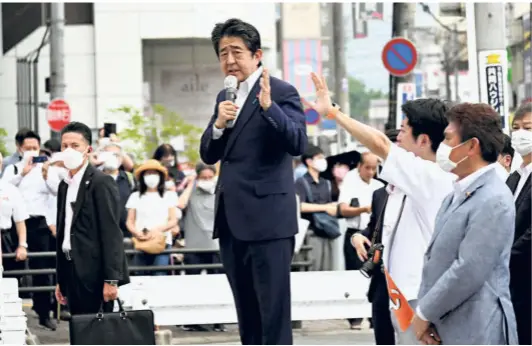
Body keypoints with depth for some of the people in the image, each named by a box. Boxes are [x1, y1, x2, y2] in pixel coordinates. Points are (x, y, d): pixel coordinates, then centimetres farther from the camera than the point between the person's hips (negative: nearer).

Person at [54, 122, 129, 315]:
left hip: (95, 274, -7)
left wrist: (111, 280, -18)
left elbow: (111, 233, -13)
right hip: (72, 271, 7)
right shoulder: (65, 185, 16)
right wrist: (61, 280, 17)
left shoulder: (101, 182, -8)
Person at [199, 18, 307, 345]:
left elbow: (298, 144, -18)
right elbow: (209, 155, 12)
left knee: (273, 309, -6)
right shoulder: (225, 96, 16)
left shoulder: (282, 92, -6)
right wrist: (219, 124, -8)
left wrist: (268, 107, -32)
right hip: (232, 220, 8)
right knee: (246, 311, 13)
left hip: (268, 218, -7)